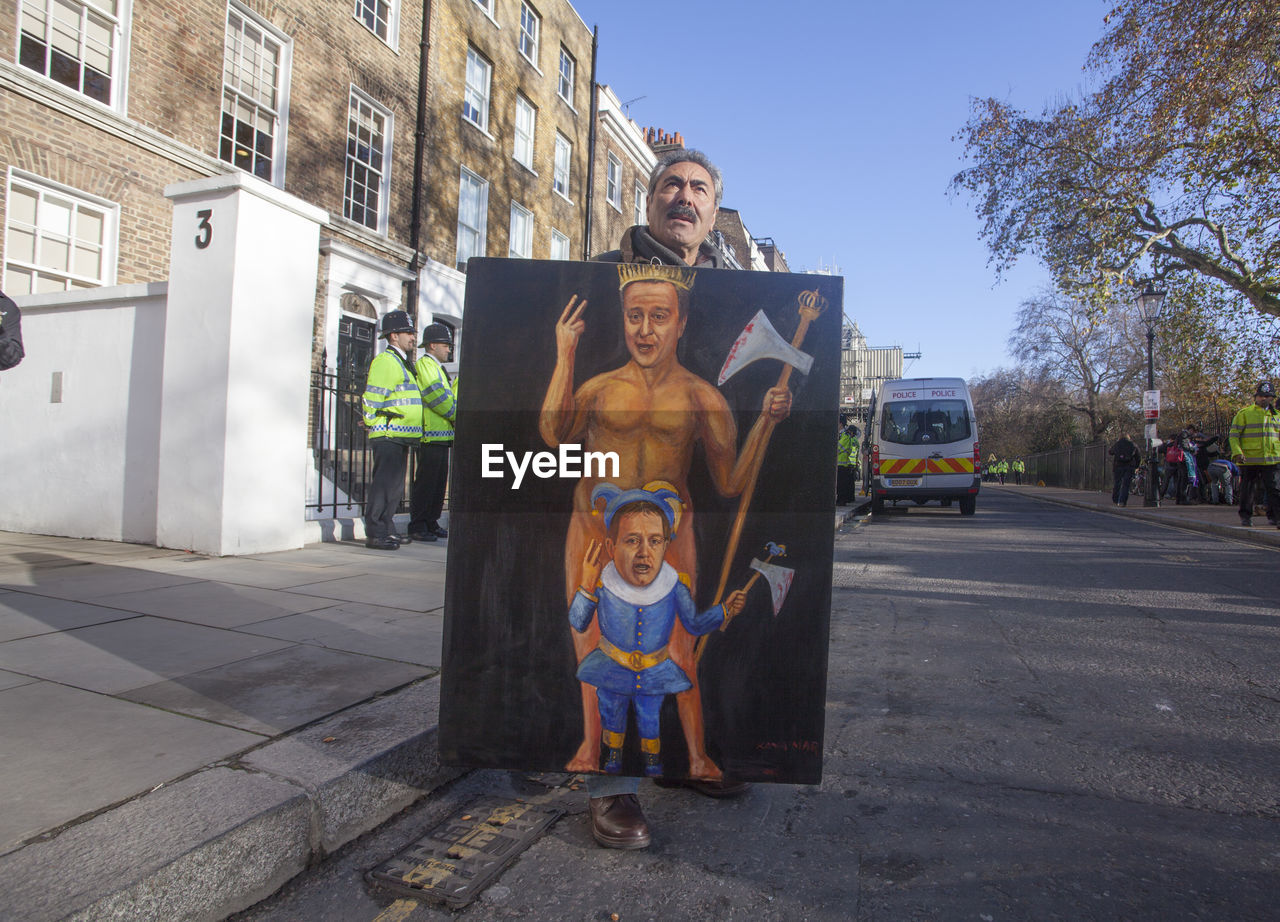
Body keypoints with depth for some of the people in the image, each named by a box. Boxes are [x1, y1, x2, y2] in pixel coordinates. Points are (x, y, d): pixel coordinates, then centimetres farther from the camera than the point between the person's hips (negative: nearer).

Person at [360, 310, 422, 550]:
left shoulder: (400, 362, 23)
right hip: (388, 435, -10)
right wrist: (373, 423, -9)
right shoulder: (385, 361, -10)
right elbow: (372, 398, -14)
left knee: (395, 485, 13)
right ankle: (375, 534, -6)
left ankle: (388, 530, 20)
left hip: (400, 436, 10)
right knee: (384, 484, -9)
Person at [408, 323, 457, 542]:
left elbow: (448, 396, 28)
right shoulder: (425, 365, -9)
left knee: (439, 482, 12)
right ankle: (417, 526, 0)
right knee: (425, 482, -6)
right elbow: (438, 398, -16)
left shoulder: (436, 367, 24)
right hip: (430, 436, -10)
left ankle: (431, 523, 20)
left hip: (441, 436, 10)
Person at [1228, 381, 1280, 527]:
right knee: (1247, 489, 4)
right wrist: (1237, 452, -14)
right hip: (1249, 459, -3)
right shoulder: (1244, 413, 1)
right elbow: (1233, 435, -3)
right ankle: (1246, 516, 14)